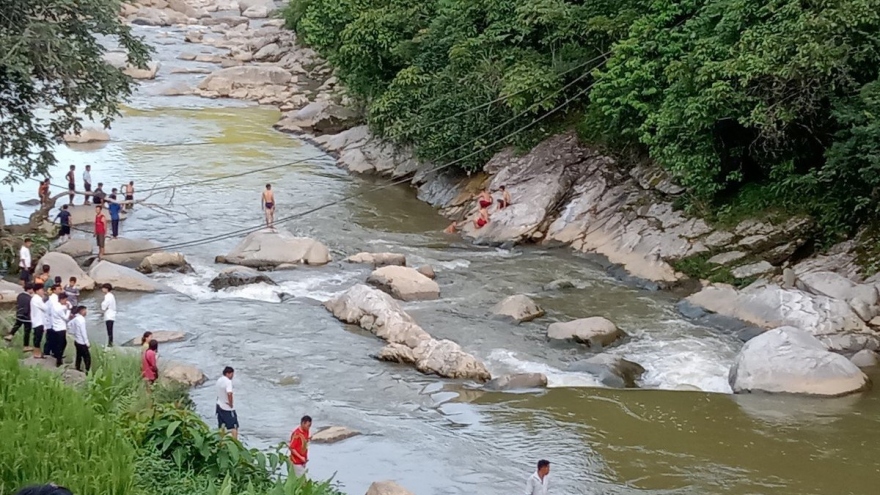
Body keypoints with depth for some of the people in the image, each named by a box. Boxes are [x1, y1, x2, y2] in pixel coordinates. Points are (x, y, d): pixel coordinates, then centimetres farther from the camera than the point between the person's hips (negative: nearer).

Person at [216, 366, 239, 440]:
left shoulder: (219, 380, 5)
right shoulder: (228, 381, -21)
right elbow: (229, 394, -33)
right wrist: (231, 404, -21)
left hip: (220, 406, 8)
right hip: (228, 408, -8)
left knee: (221, 426, 16)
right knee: (234, 427, 0)